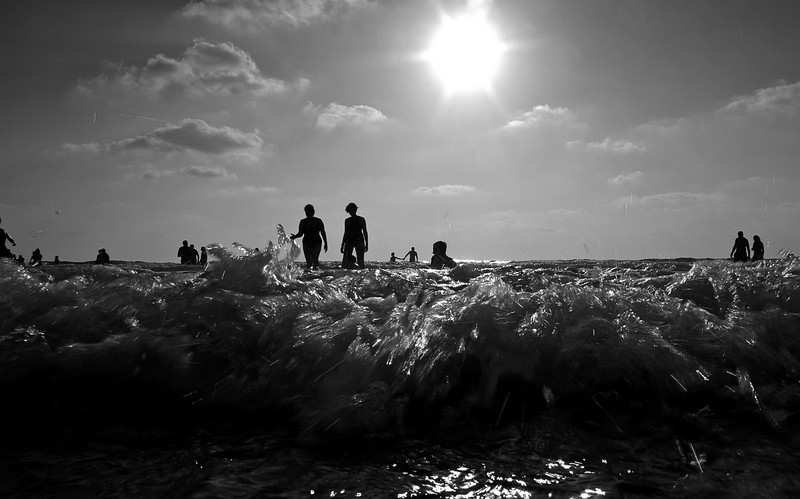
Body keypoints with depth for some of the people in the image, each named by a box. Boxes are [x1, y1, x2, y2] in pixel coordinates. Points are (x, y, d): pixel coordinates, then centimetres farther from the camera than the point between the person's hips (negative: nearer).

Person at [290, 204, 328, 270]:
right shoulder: (303, 222, 9)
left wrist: (325, 243, 1)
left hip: (316, 243, -2)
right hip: (306, 243, 2)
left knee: (315, 259, -19)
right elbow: (300, 233, 10)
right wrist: (295, 236, -11)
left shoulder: (318, 221, 4)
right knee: (308, 261, -4)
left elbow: (323, 233, 5)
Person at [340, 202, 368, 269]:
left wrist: (366, 244, -1)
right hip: (349, 241, 3)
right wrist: (342, 245, 15)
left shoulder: (361, 220, 7)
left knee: (360, 262, -9)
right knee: (345, 261, -10)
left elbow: (365, 232, 7)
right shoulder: (347, 220, 15)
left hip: (359, 241, -2)